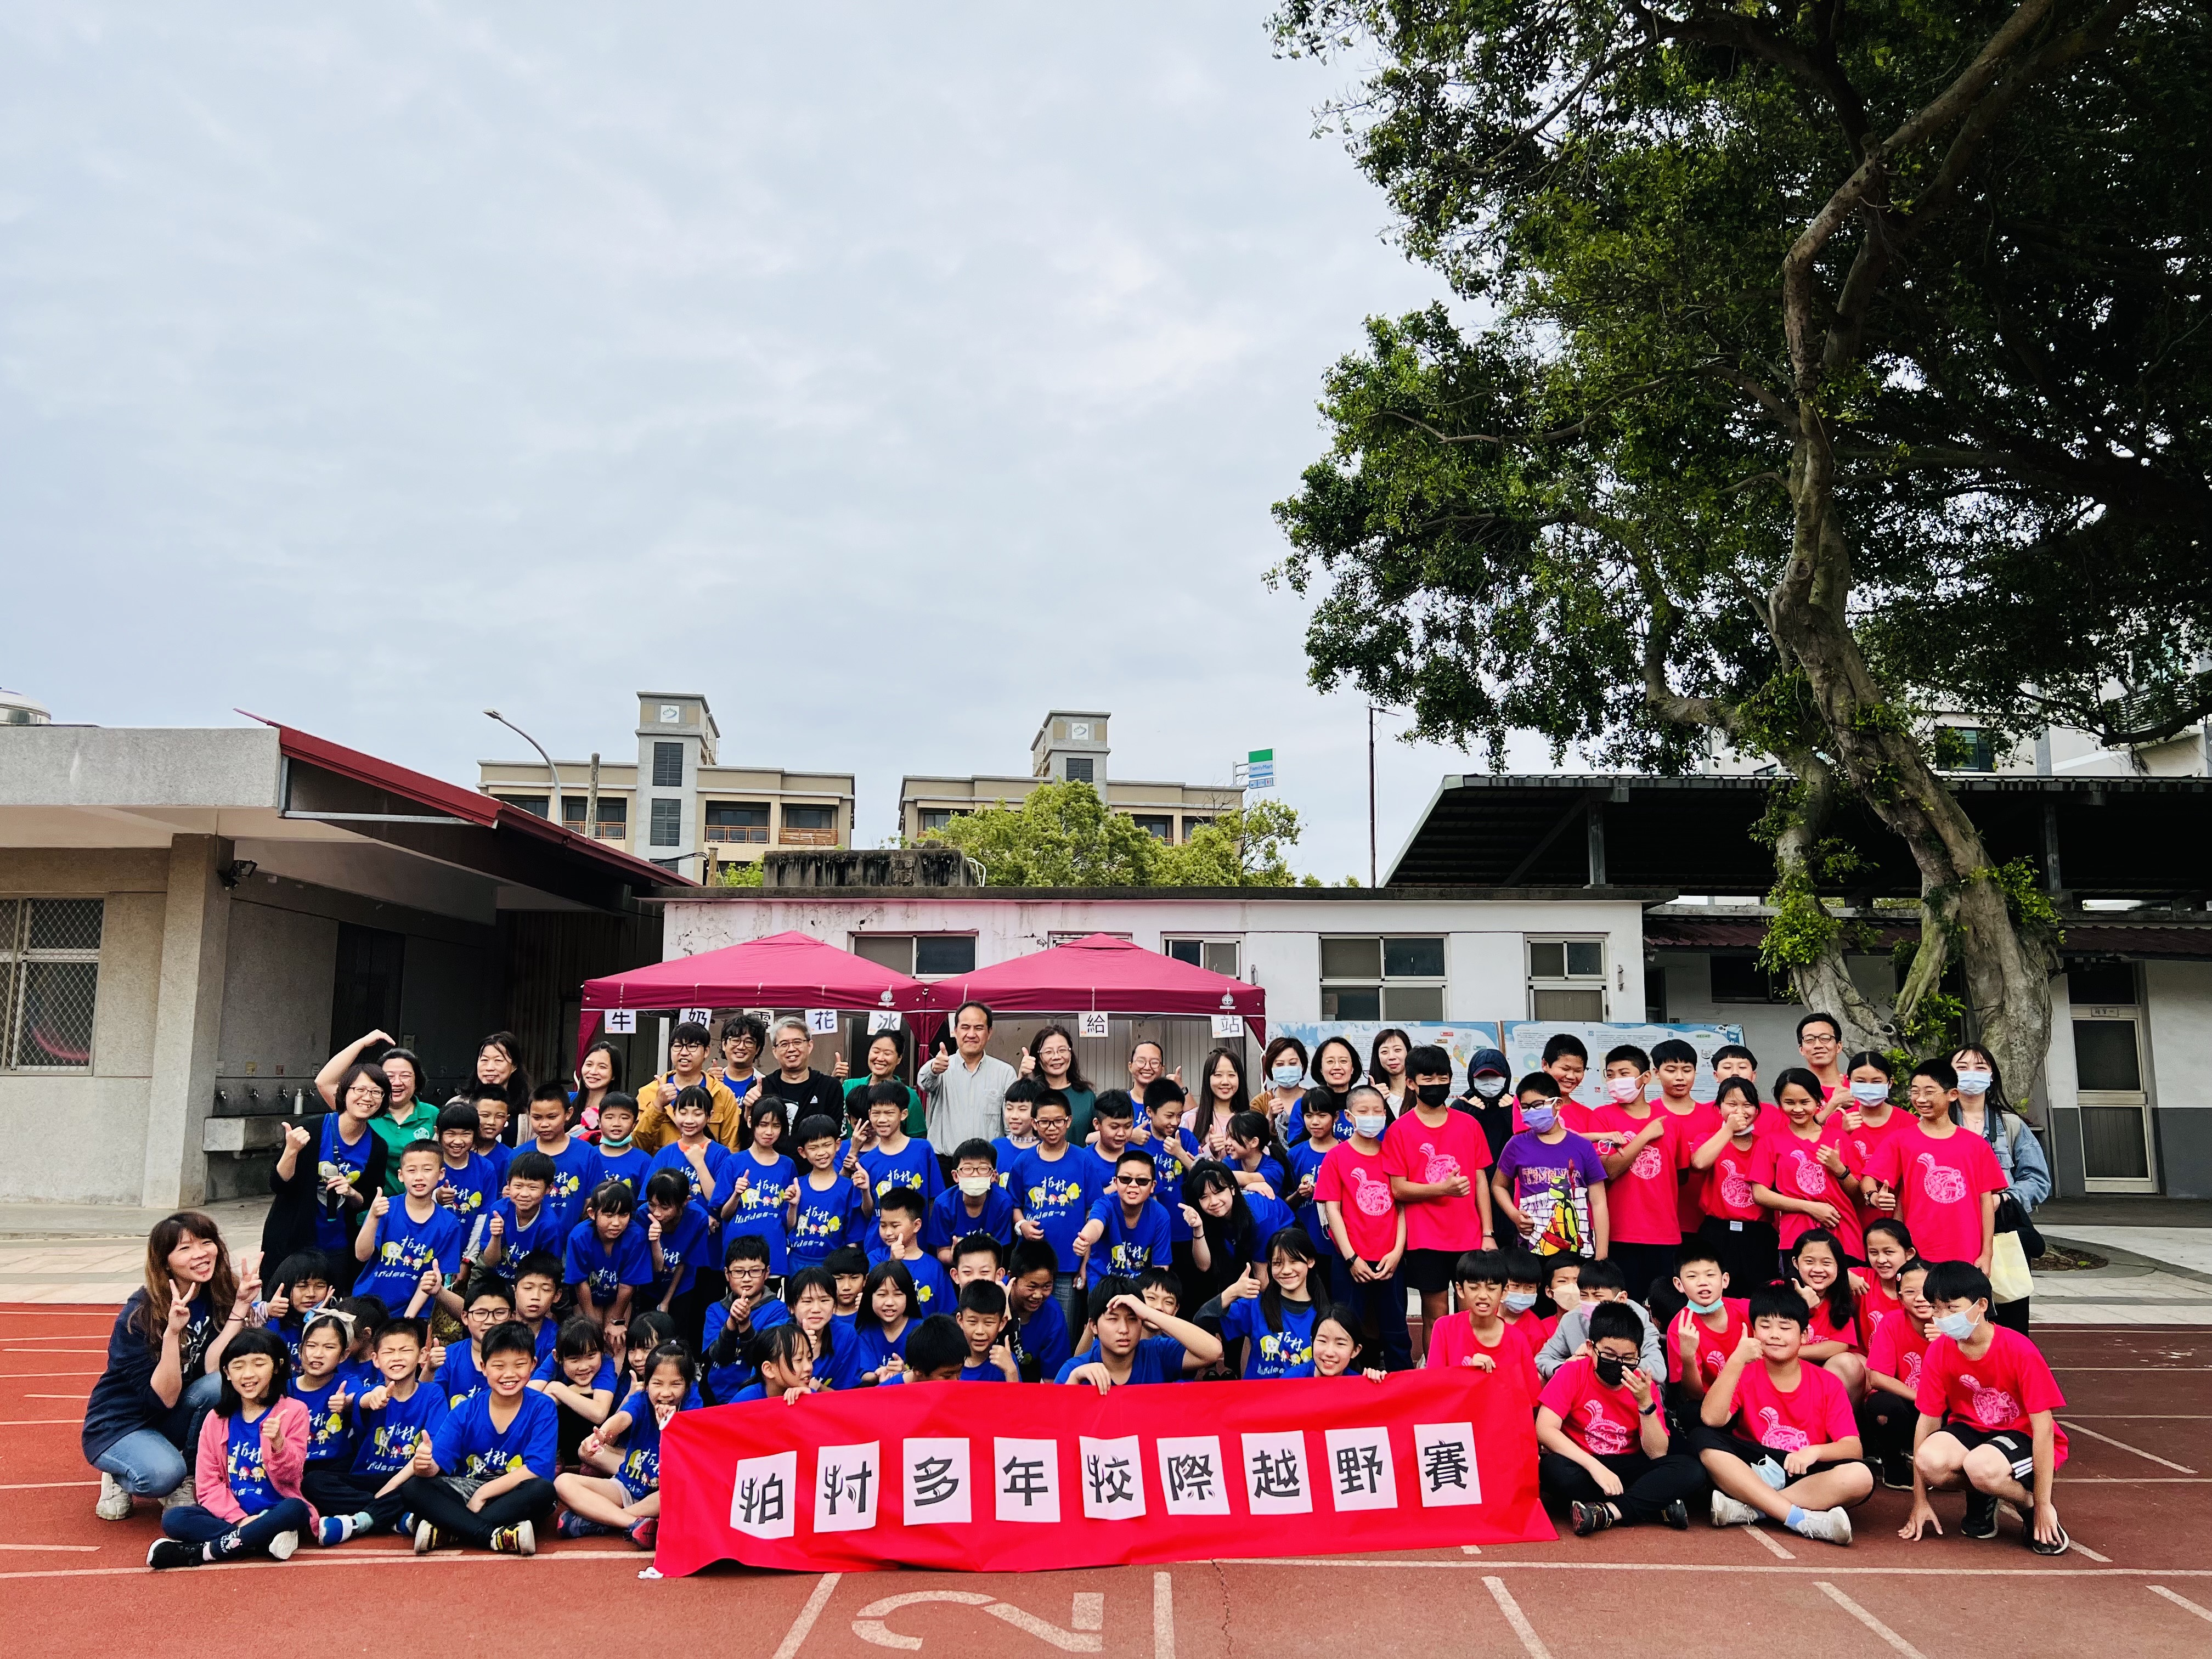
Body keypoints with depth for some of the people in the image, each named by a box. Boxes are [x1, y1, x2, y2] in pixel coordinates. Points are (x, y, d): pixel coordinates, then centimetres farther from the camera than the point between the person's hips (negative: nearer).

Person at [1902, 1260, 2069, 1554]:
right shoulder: (1938, 1352, -10)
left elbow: (2043, 1425, -17)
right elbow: (1927, 1419, -6)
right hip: (1971, 1429, 4)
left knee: (1981, 1466, -38)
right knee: (1929, 1460, -31)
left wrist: (2042, 1506, -17)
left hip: (2024, 1438, -4)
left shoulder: (2019, 1350, -21)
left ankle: (2032, 1508, -3)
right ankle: (1981, 1497, 4)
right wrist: (1920, 1503, -5)